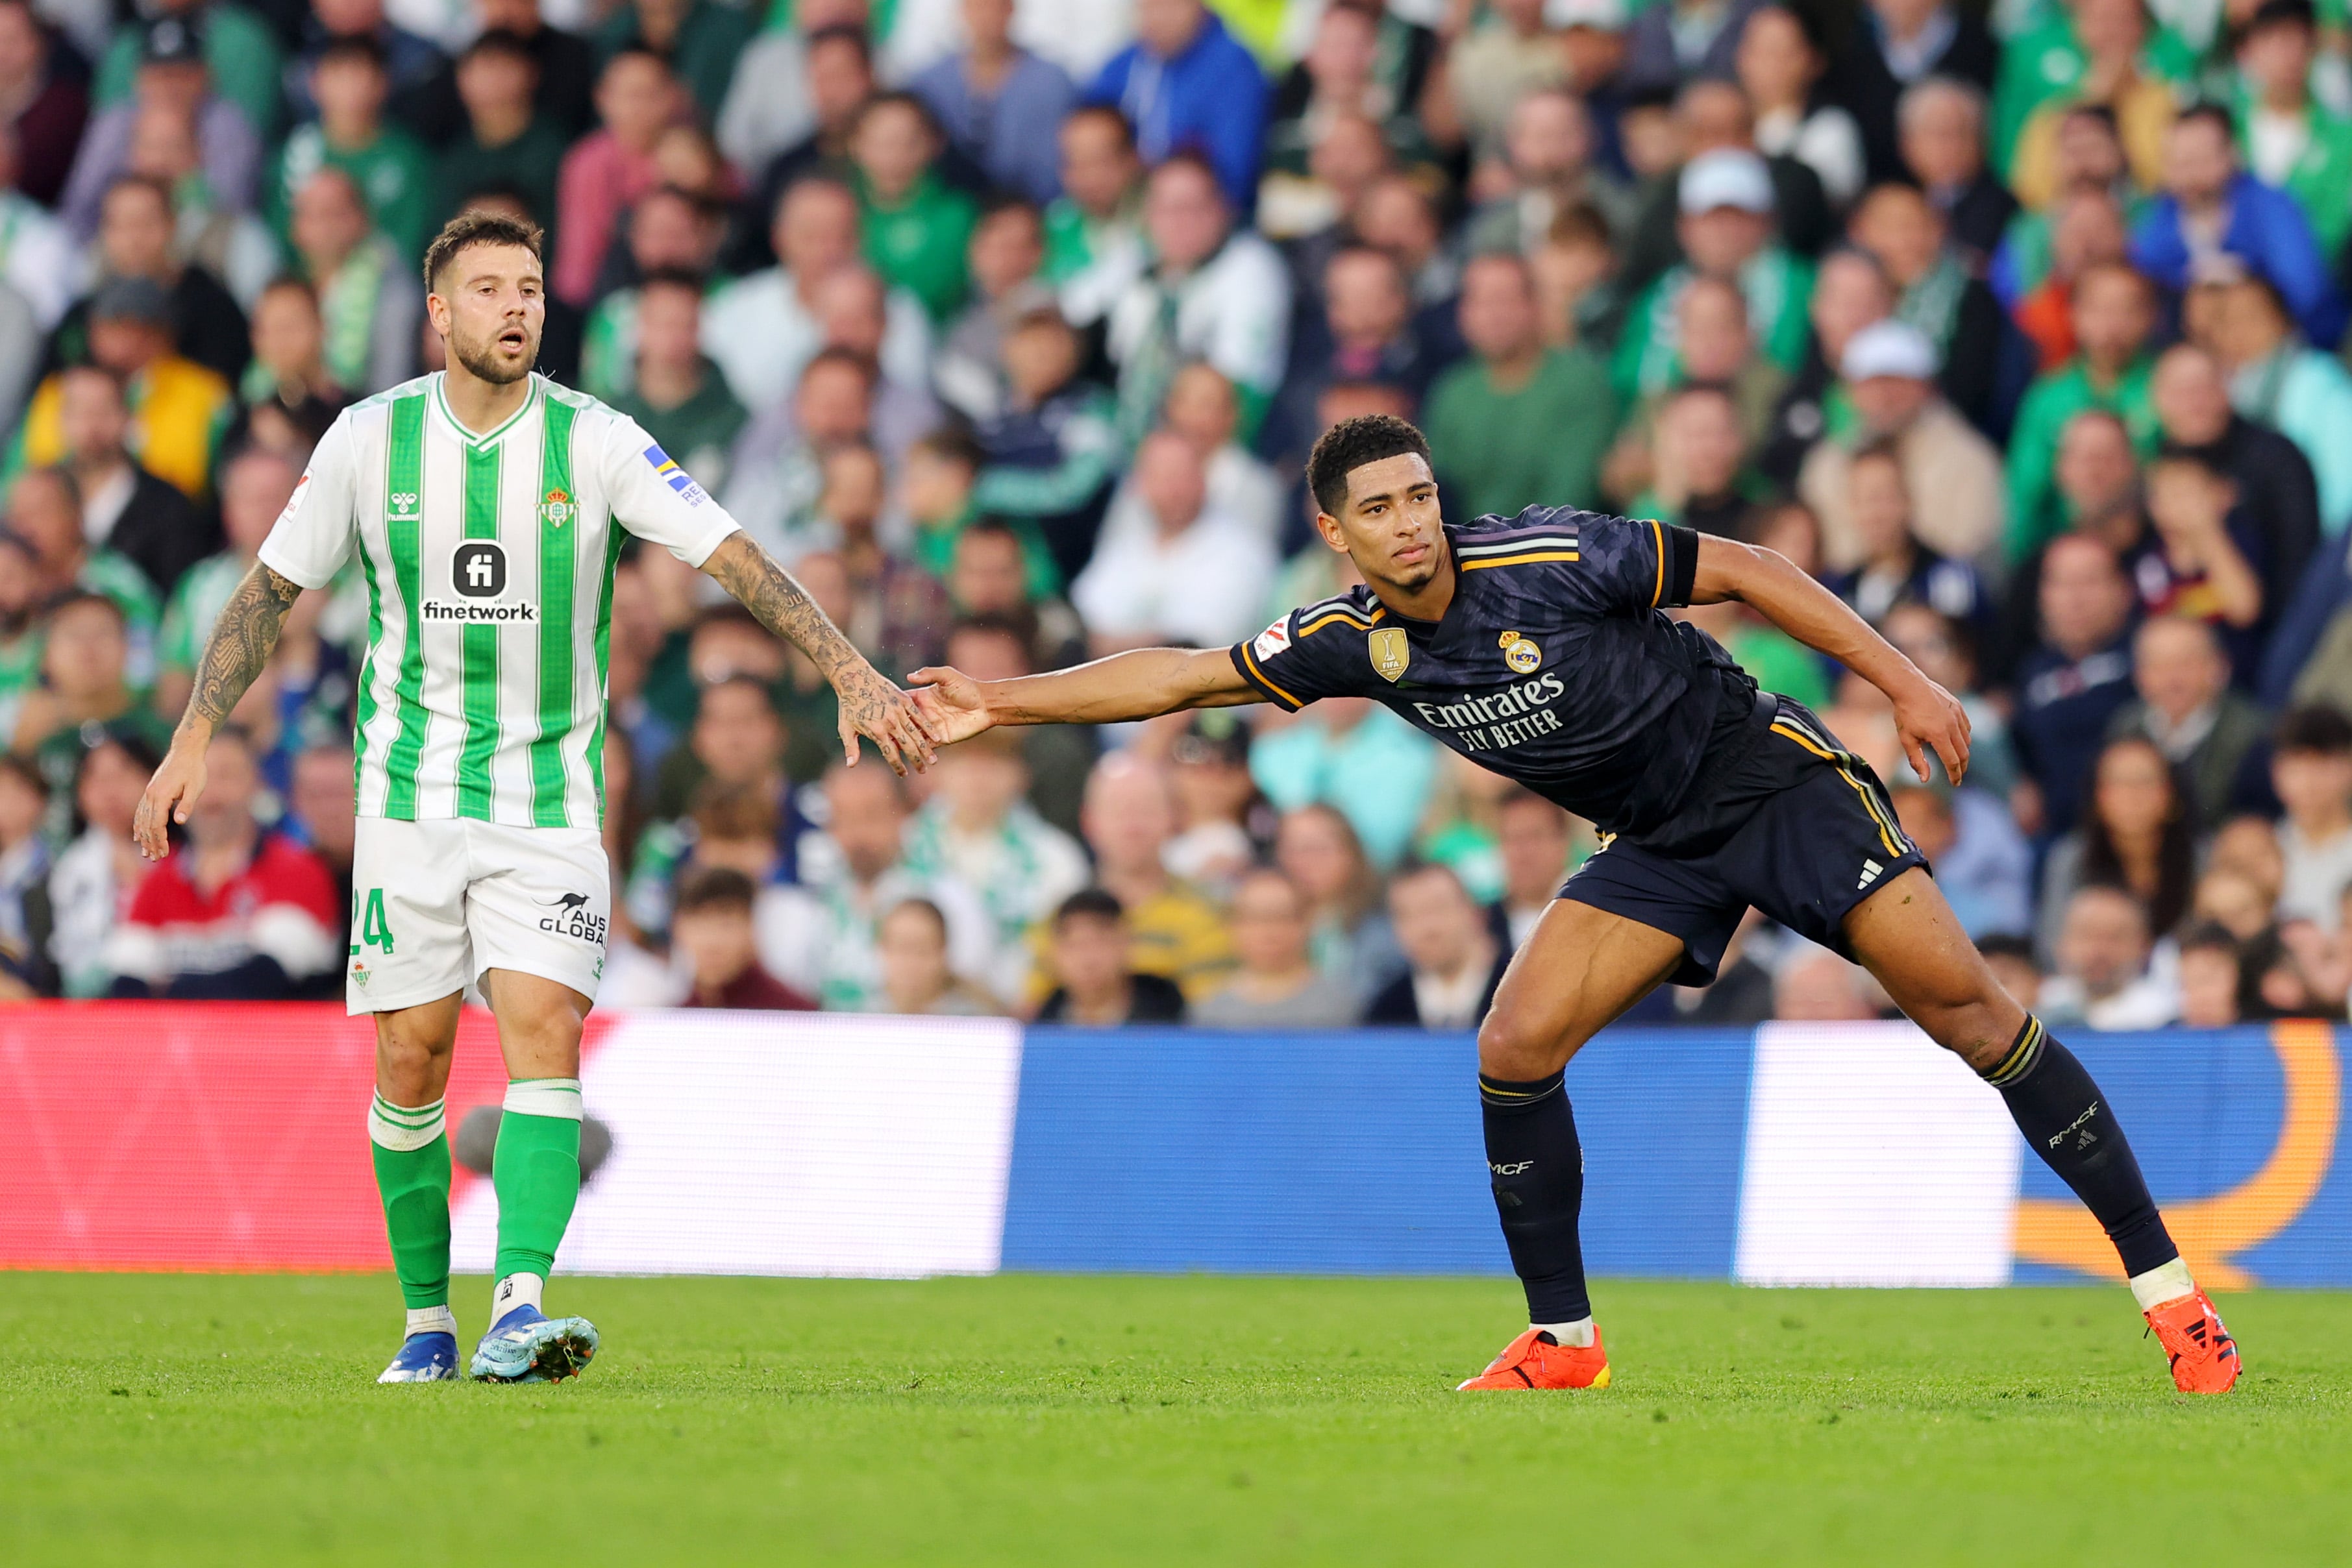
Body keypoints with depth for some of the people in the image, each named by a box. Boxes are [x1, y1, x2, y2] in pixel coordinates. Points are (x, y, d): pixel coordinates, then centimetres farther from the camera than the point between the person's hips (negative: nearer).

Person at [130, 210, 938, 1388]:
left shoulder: (594, 442, -6)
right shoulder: (371, 440, -2)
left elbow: (737, 560, -11)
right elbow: (270, 589, 9)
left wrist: (849, 672, -22)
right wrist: (192, 743, 4)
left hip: (549, 803, -1)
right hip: (412, 793, 1)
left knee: (546, 1037, -16)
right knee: (411, 1059, 1)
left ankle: (520, 1310, -25)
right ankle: (427, 1322, 14)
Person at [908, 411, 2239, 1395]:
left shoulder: (1548, 562, -21)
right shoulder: (1357, 645, -6)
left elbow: (1742, 571, -14)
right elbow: (1180, 676, -1)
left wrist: (1906, 684, -14)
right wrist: (1002, 701, -8)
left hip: (1775, 776, -5)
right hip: (1659, 846, 5)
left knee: (1960, 996, -16)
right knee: (1517, 1048, -11)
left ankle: (2166, 1283, -13)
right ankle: (1565, 1339, 3)